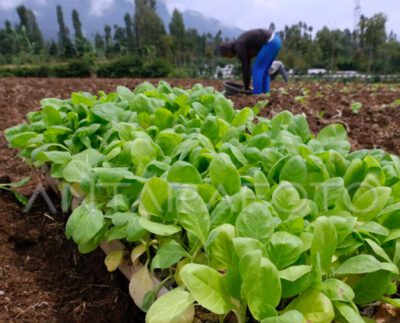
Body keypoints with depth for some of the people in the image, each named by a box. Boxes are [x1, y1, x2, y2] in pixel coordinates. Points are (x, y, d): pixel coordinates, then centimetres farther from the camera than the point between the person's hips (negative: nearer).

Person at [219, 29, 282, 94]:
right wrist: (247, 86, 25)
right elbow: (247, 65, 24)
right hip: (275, 40, 10)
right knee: (263, 70, 15)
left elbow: (245, 67, -7)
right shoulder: (242, 45, 21)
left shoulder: (238, 47, -8)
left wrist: (246, 87, 2)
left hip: (270, 42, -10)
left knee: (257, 69, -3)